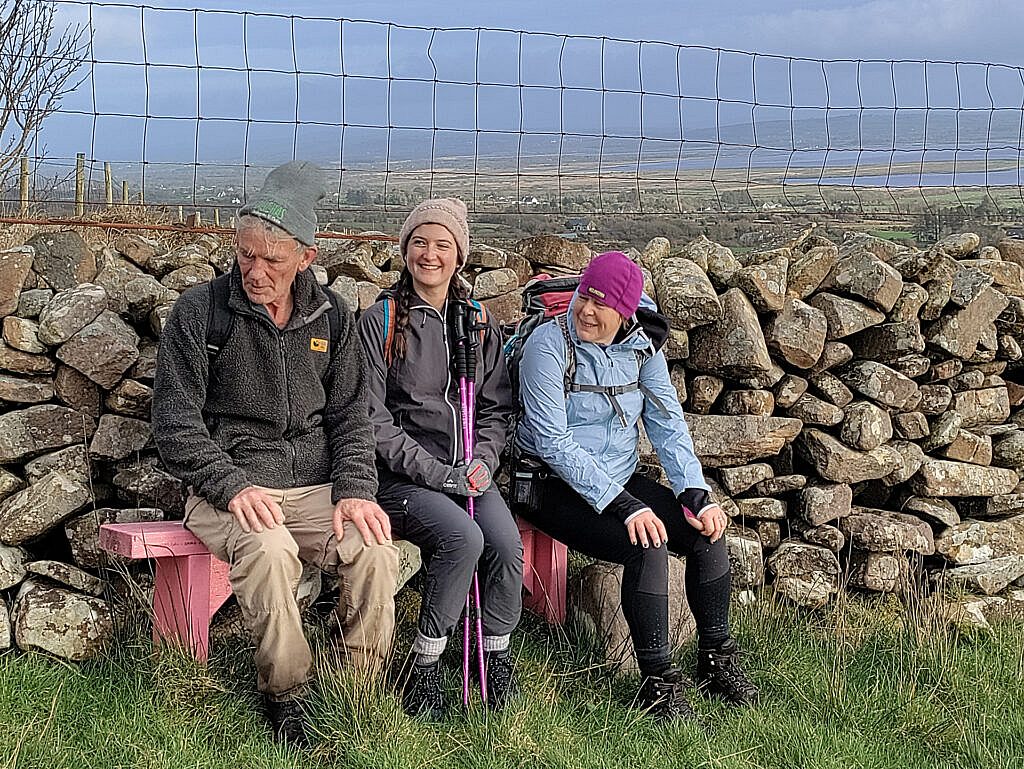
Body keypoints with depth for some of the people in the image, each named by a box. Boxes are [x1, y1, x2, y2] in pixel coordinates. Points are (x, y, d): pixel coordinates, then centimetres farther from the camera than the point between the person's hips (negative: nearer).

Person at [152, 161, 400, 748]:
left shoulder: (332, 320, 11)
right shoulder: (198, 313, 1)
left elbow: (351, 416, 12)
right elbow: (176, 424, -3)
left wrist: (354, 490, -6)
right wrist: (234, 485, -17)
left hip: (317, 489, 3)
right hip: (227, 491, -3)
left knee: (377, 551, -27)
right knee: (269, 551, -36)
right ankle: (286, 697, -17)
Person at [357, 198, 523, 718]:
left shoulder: (480, 324, 14)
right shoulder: (379, 322, 0)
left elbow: (497, 408, 15)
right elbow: (373, 417, -6)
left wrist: (482, 462, -5)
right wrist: (435, 472, -14)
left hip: (468, 474, 4)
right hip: (401, 476, -4)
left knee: (507, 543, -24)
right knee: (463, 537, -30)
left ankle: (497, 656, -1)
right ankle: (424, 667, -13)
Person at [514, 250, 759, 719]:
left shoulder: (641, 345, 1)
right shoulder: (549, 345, -17)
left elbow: (668, 422, 4)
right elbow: (552, 442, -21)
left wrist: (695, 494, -10)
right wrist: (623, 505, -26)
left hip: (621, 479, 6)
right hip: (556, 487, -6)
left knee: (707, 533, -13)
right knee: (648, 546, -28)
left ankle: (716, 661, 5)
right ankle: (657, 683, -16)